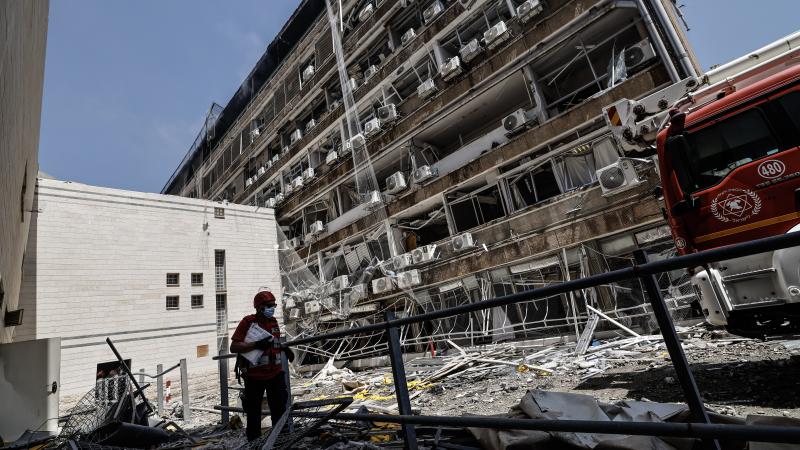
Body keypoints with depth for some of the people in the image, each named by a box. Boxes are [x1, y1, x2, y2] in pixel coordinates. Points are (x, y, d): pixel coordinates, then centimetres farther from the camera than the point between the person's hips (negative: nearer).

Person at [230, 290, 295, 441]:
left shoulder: (273, 322, 5)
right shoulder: (248, 322, -12)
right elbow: (233, 347, -16)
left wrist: (284, 348, 3)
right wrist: (256, 345, -27)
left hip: (275, 374, 4)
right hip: (254, 376, -4)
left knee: (280, 409, 6)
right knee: (253, 413, 11)